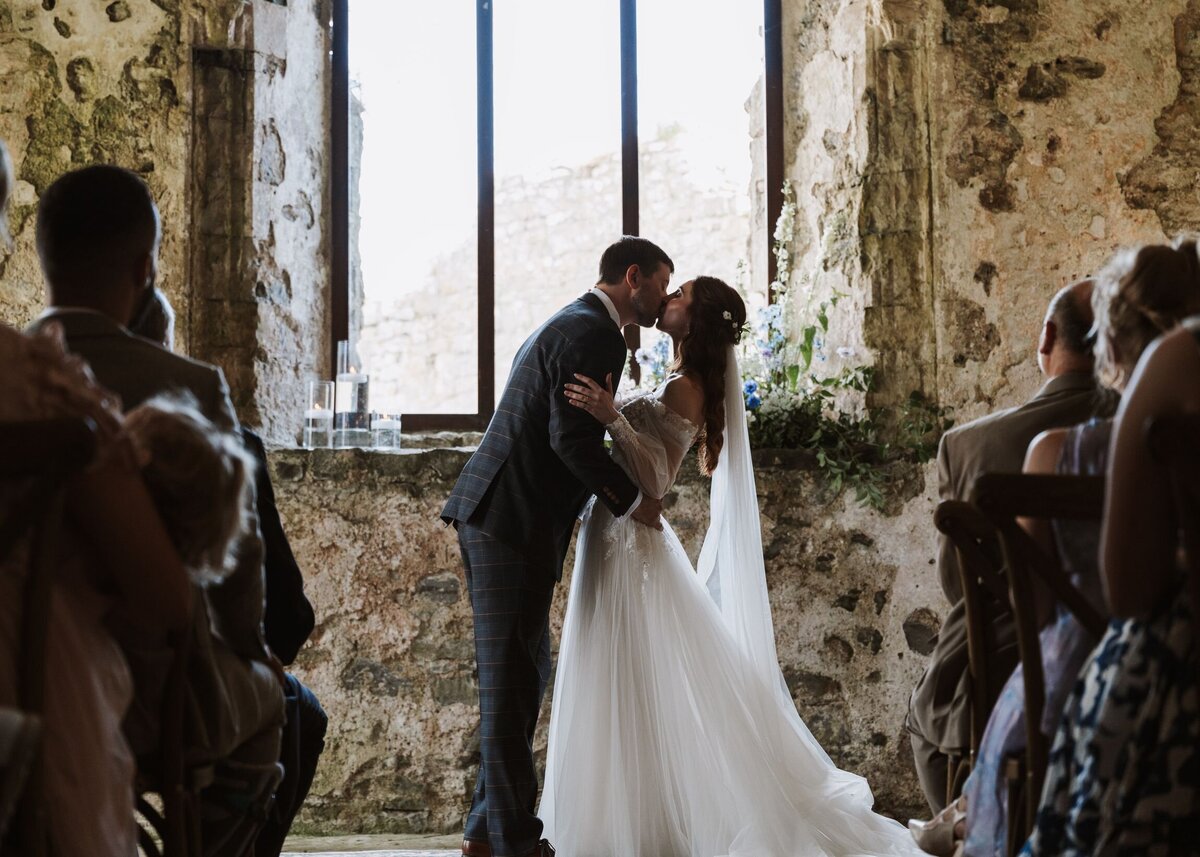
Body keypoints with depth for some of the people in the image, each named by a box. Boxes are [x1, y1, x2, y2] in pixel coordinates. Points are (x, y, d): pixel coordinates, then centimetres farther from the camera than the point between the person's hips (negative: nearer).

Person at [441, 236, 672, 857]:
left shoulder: (566, 324, 23)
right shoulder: (594, 334, -10)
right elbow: (571, 439, -20)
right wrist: (633, 500, -8)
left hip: (490, 514, 10)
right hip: (514, 522, -10)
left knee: (525, 674, 15)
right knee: (512, 682, -4)